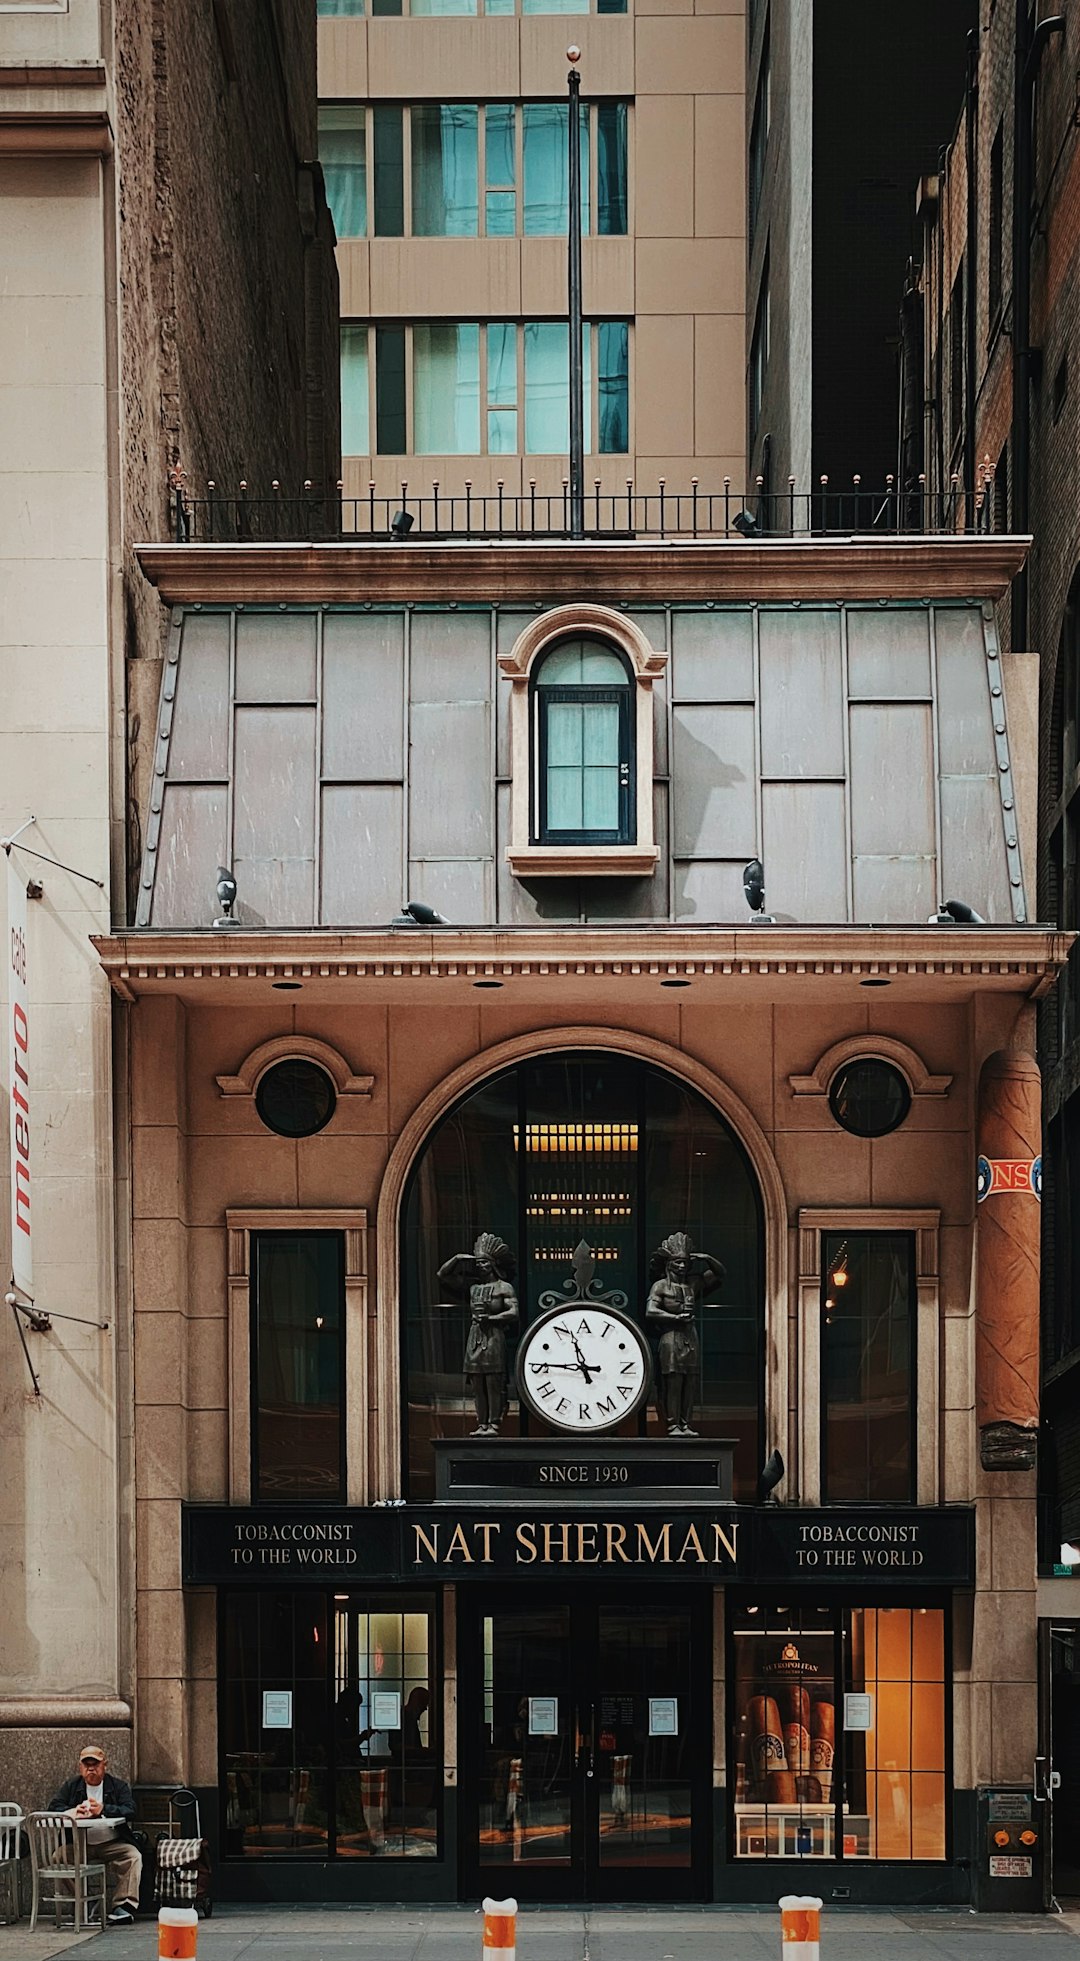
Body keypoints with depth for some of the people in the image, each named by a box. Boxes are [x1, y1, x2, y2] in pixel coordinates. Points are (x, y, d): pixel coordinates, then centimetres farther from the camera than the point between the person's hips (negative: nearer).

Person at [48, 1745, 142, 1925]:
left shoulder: (118, 1786, 7)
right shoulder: (71, 1786, 13)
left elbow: (130, 1810, -9)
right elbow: (53, 1807, -1)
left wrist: (103, 1809, -26)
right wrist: (74, 1811, -22)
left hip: (111, 1843, -1)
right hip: (78, 1844, 1)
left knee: (133, 1856, -28)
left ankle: (122, 1906, -28)